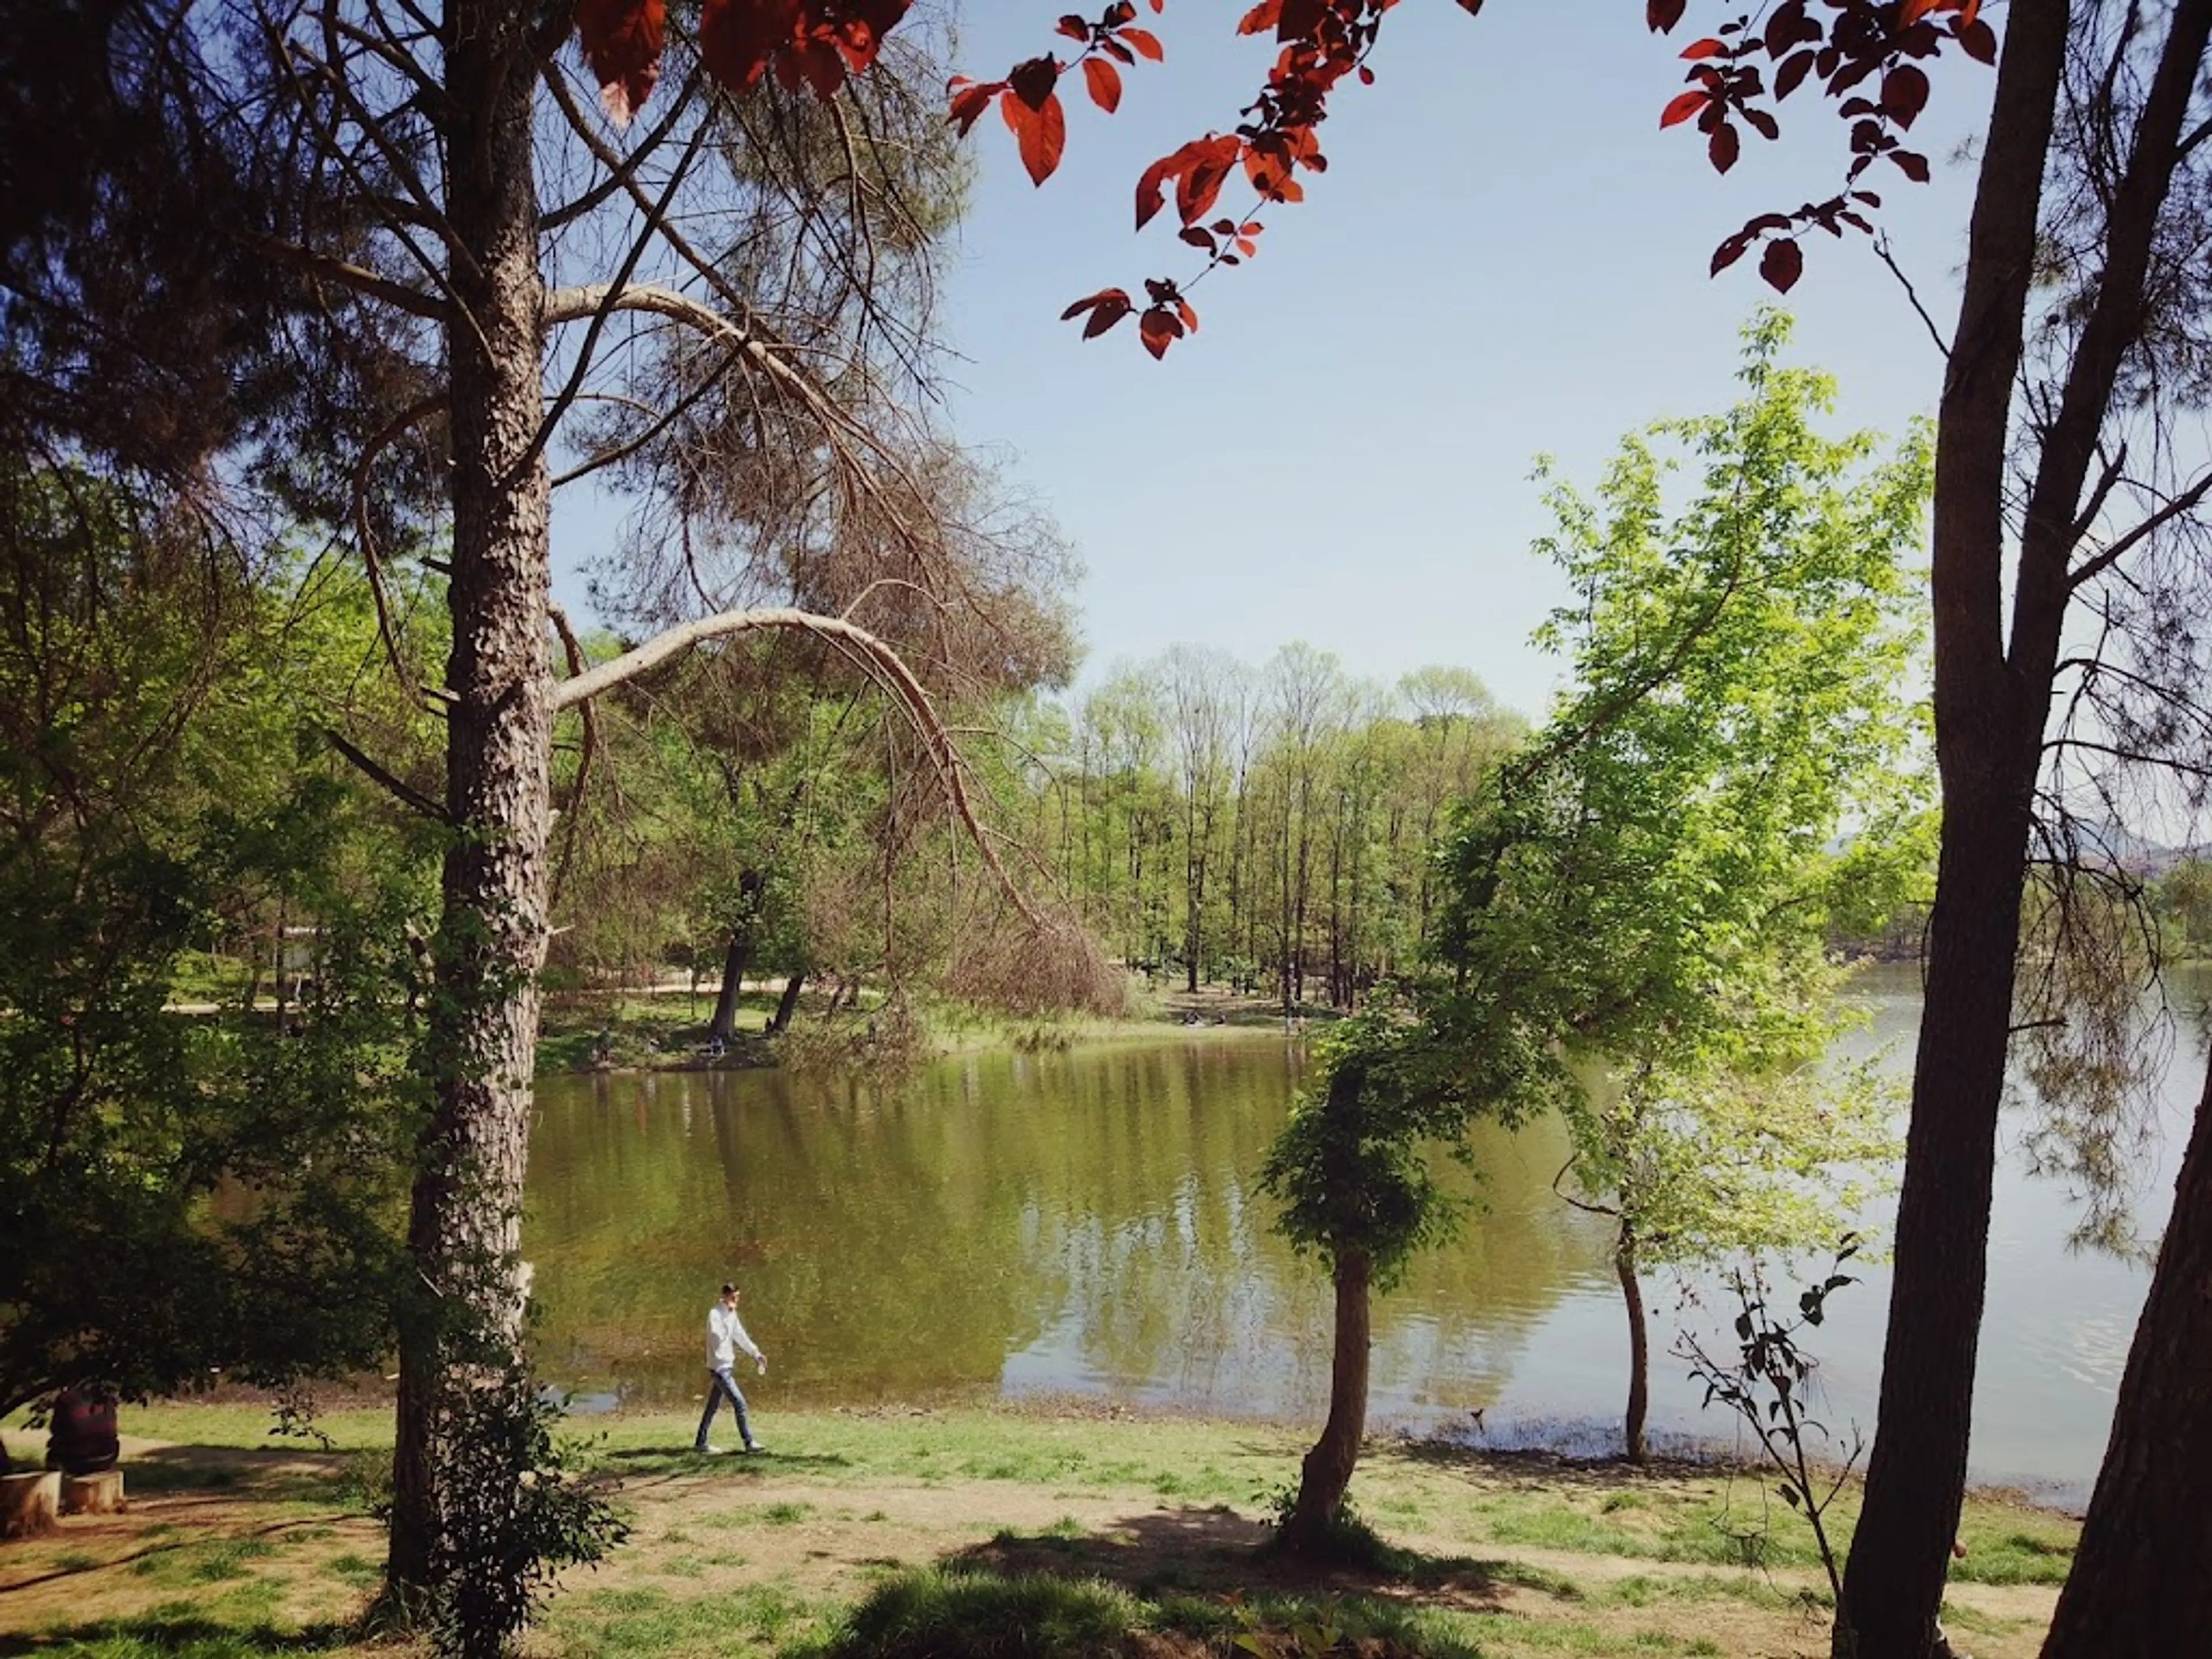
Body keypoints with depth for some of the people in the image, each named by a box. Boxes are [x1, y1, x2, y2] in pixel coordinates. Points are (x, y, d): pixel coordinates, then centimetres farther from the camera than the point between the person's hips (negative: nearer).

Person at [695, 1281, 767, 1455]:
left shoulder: (732, 1314, 11)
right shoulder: (715, 1314, -15)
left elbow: (740, 1337, 18)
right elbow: (717, 1336, -26)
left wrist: (756, 1354, 15)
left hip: (726, 1365, 9)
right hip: (718, 1366, -9)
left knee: (713, 1406, 15)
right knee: (739, 1403, -11)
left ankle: (700, 1443, 23)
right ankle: (749, 1443, -8)